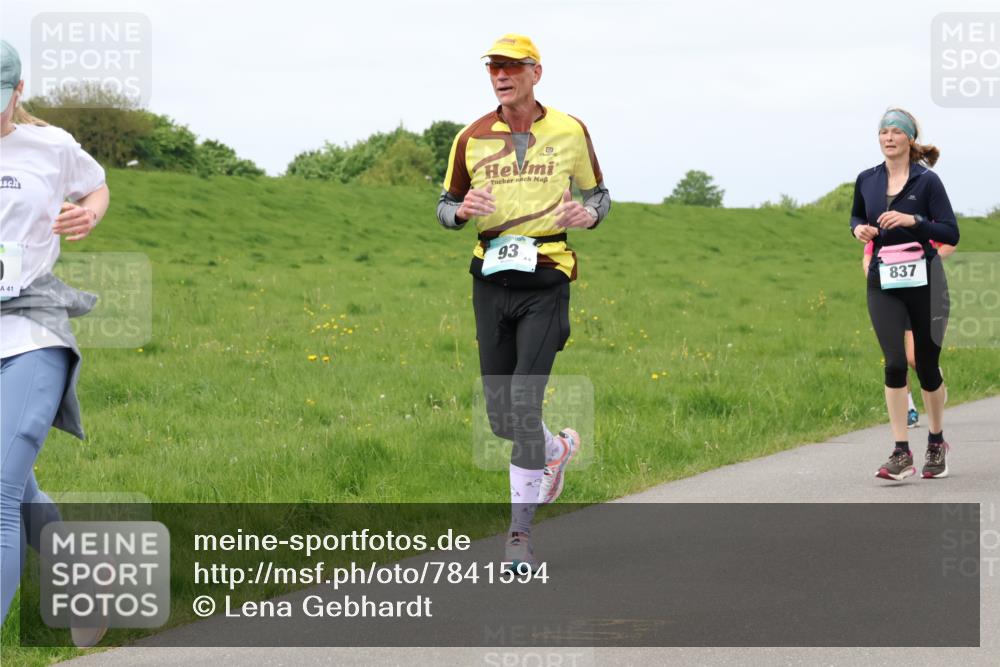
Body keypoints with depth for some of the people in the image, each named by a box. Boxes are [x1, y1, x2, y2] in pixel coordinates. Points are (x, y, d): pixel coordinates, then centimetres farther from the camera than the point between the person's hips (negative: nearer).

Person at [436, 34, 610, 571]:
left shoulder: (569, 132, 1)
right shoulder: (472, 138, 5)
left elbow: (599, 194, 13)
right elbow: (446, 208, 13)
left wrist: (588, 214, -10)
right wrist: (462, 209, -11)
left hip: (545, 283, -3)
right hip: (491, 279, 3)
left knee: (525, 402, -14)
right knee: (501, 417, 6)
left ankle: (521, 530, -5)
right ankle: (558, 448, 41)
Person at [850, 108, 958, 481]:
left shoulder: (927, 181, -6)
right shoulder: (867, 180, 5)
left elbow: (951, 233, -8)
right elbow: (857, 216, 24)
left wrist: (913, 220, -21)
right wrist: (859, 228, 1)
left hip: (924, 281, -2)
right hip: (883, 282, 2)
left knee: (927, 364, 7)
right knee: (895, 363, -11)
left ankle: (937, 442, 29)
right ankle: (901, 454, -9)